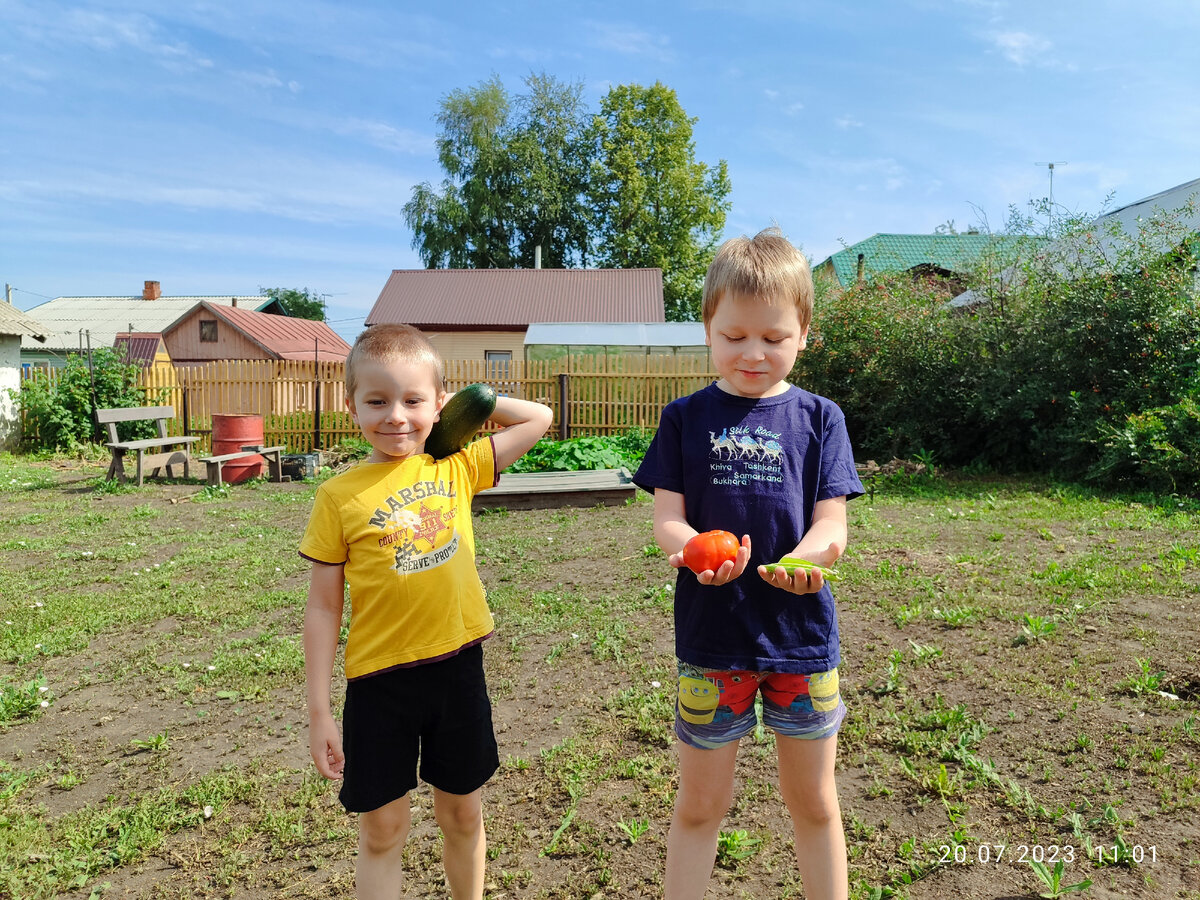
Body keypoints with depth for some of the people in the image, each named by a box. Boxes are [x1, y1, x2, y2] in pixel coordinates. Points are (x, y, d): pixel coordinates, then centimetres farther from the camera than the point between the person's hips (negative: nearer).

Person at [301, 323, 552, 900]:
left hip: (458, 665, 2)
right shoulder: (339, 496, -7)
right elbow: (323, 608, -3)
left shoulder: (456, 468, -1)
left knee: (463, 815, 19)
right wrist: (319, 711, -3)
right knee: (382, 830, 13)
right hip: (380, 679, -2)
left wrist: (465, 402, 3)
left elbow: (538, 419, 6)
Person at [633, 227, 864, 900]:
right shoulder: (687, 418, 0)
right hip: (710, 636, 0)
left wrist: (809, 555, -28)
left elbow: (833, 520, -5)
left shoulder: (819, 418, 1)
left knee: (814, 802, 18)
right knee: (700, 805, 13)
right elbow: (667, 518, -4)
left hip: (803, 634, 1)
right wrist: (691, 545, -27)